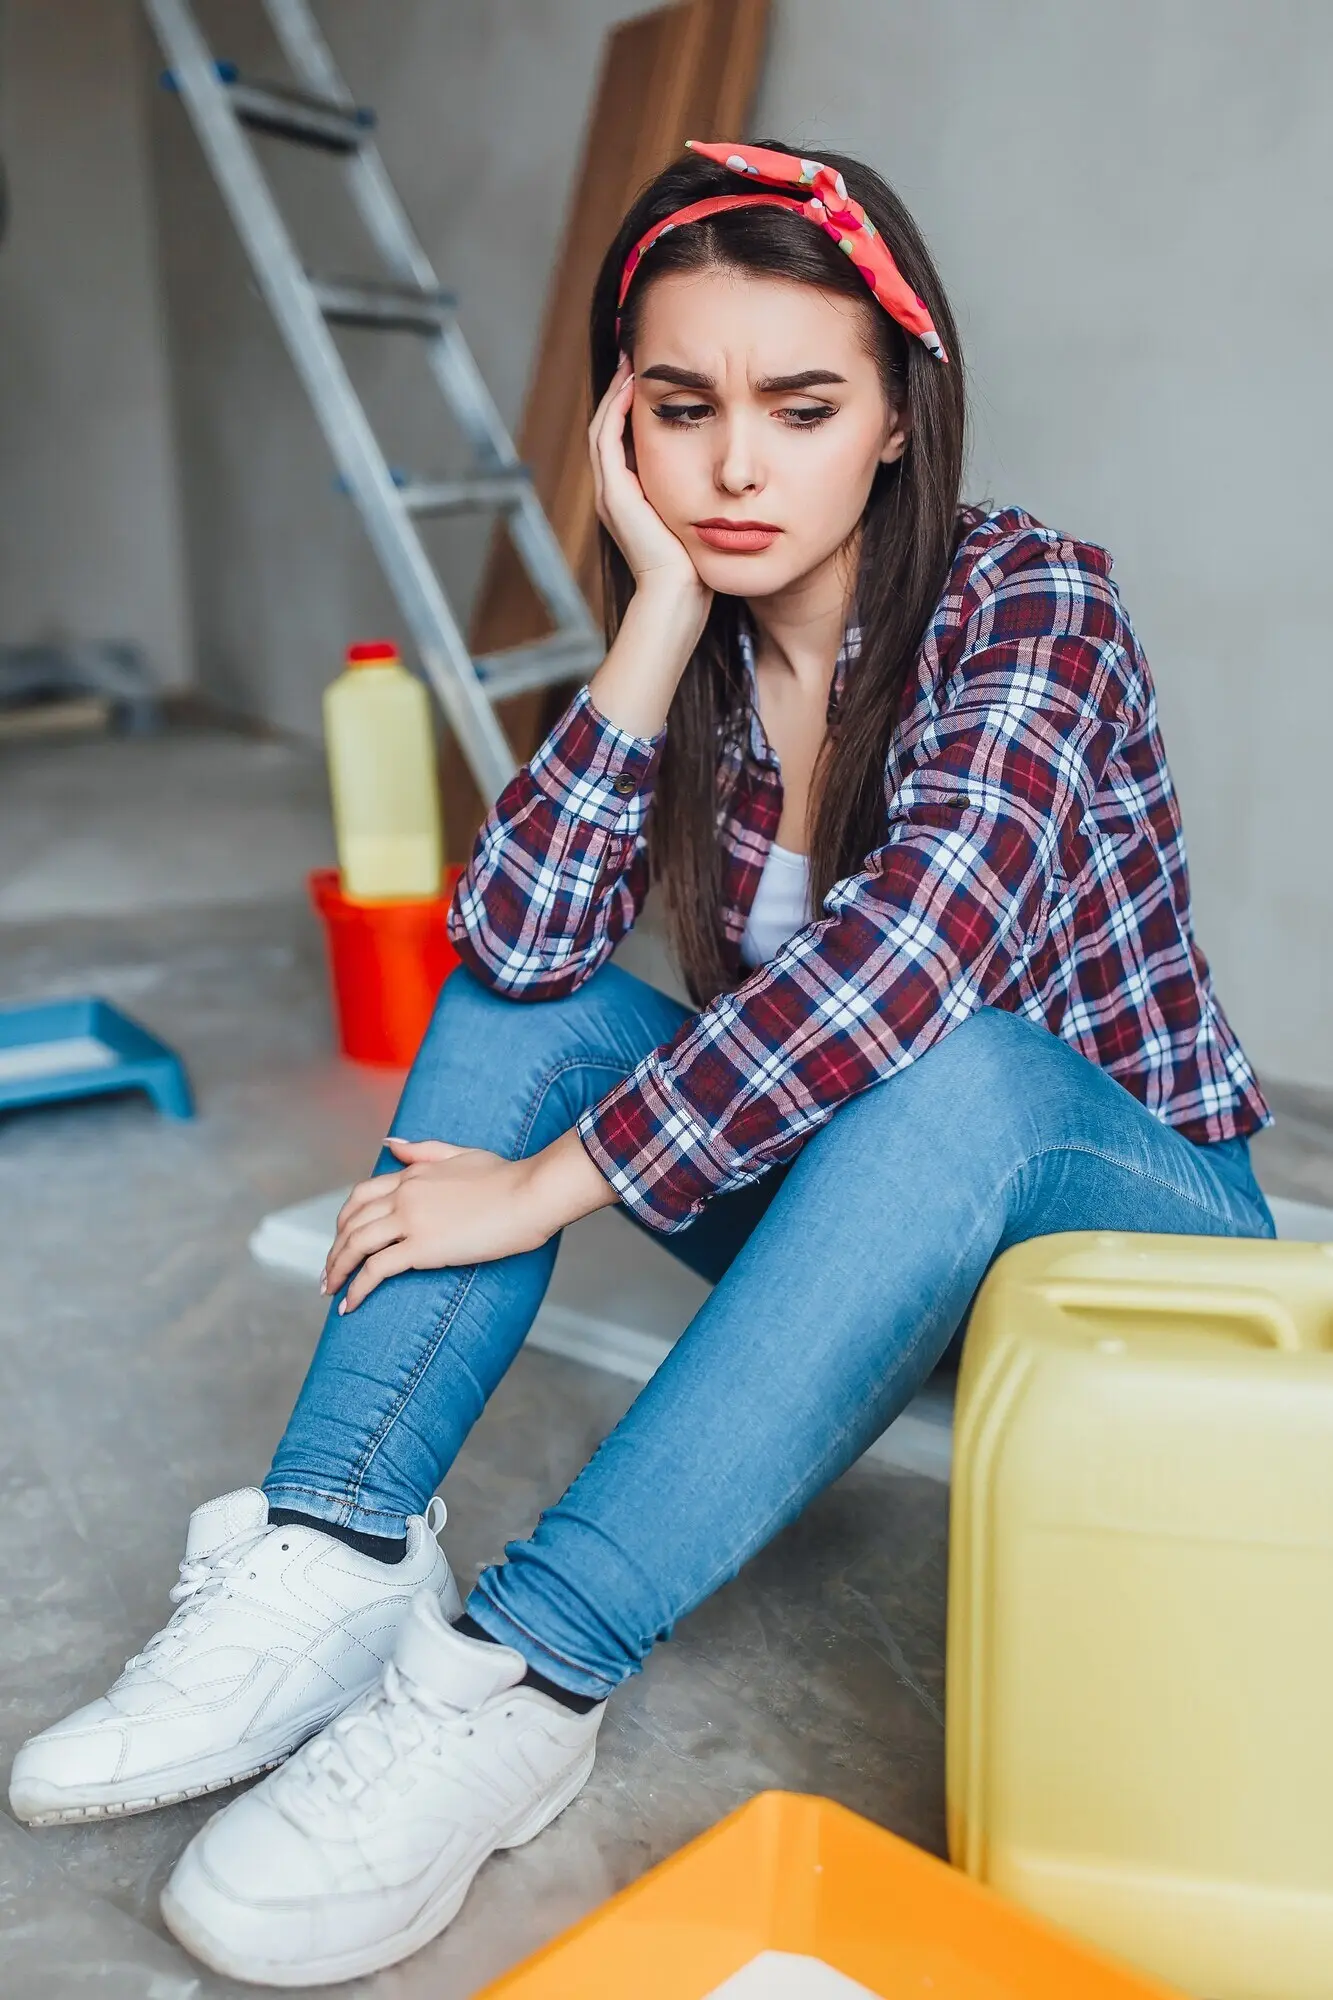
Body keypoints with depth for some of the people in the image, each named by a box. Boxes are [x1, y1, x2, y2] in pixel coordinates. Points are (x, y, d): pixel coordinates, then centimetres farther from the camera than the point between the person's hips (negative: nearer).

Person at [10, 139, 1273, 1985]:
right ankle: (337, 1560, -24)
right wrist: (662, 616, -22)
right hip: (847, 1202, 5)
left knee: (950, 1067, -37)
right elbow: (515, 942, -18)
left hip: (1128, 1209, -4)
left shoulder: (1030, 598, -17)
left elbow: (913, 948, -35)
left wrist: (546, 1182, -30)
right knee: (528, 999, -13)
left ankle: (527, 1672, -35)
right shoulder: (698, 652, -2)